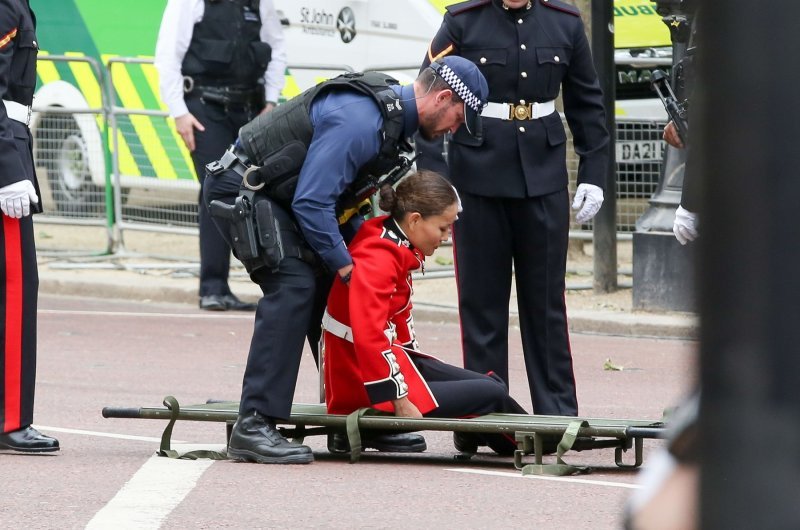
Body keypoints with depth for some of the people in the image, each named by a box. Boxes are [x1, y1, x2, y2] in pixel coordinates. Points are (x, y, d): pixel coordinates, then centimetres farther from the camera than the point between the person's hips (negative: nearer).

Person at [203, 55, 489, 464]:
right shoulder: (359, 121, -27)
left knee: (330, 291, 9)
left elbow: (343, 199, 18)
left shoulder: (391, 113, 7)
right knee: (294, 285, -22)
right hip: (242, 189, -10)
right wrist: (347, 266, -19)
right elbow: (311, 203, -27)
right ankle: (253, 426, -24)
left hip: (276, 193, 11)